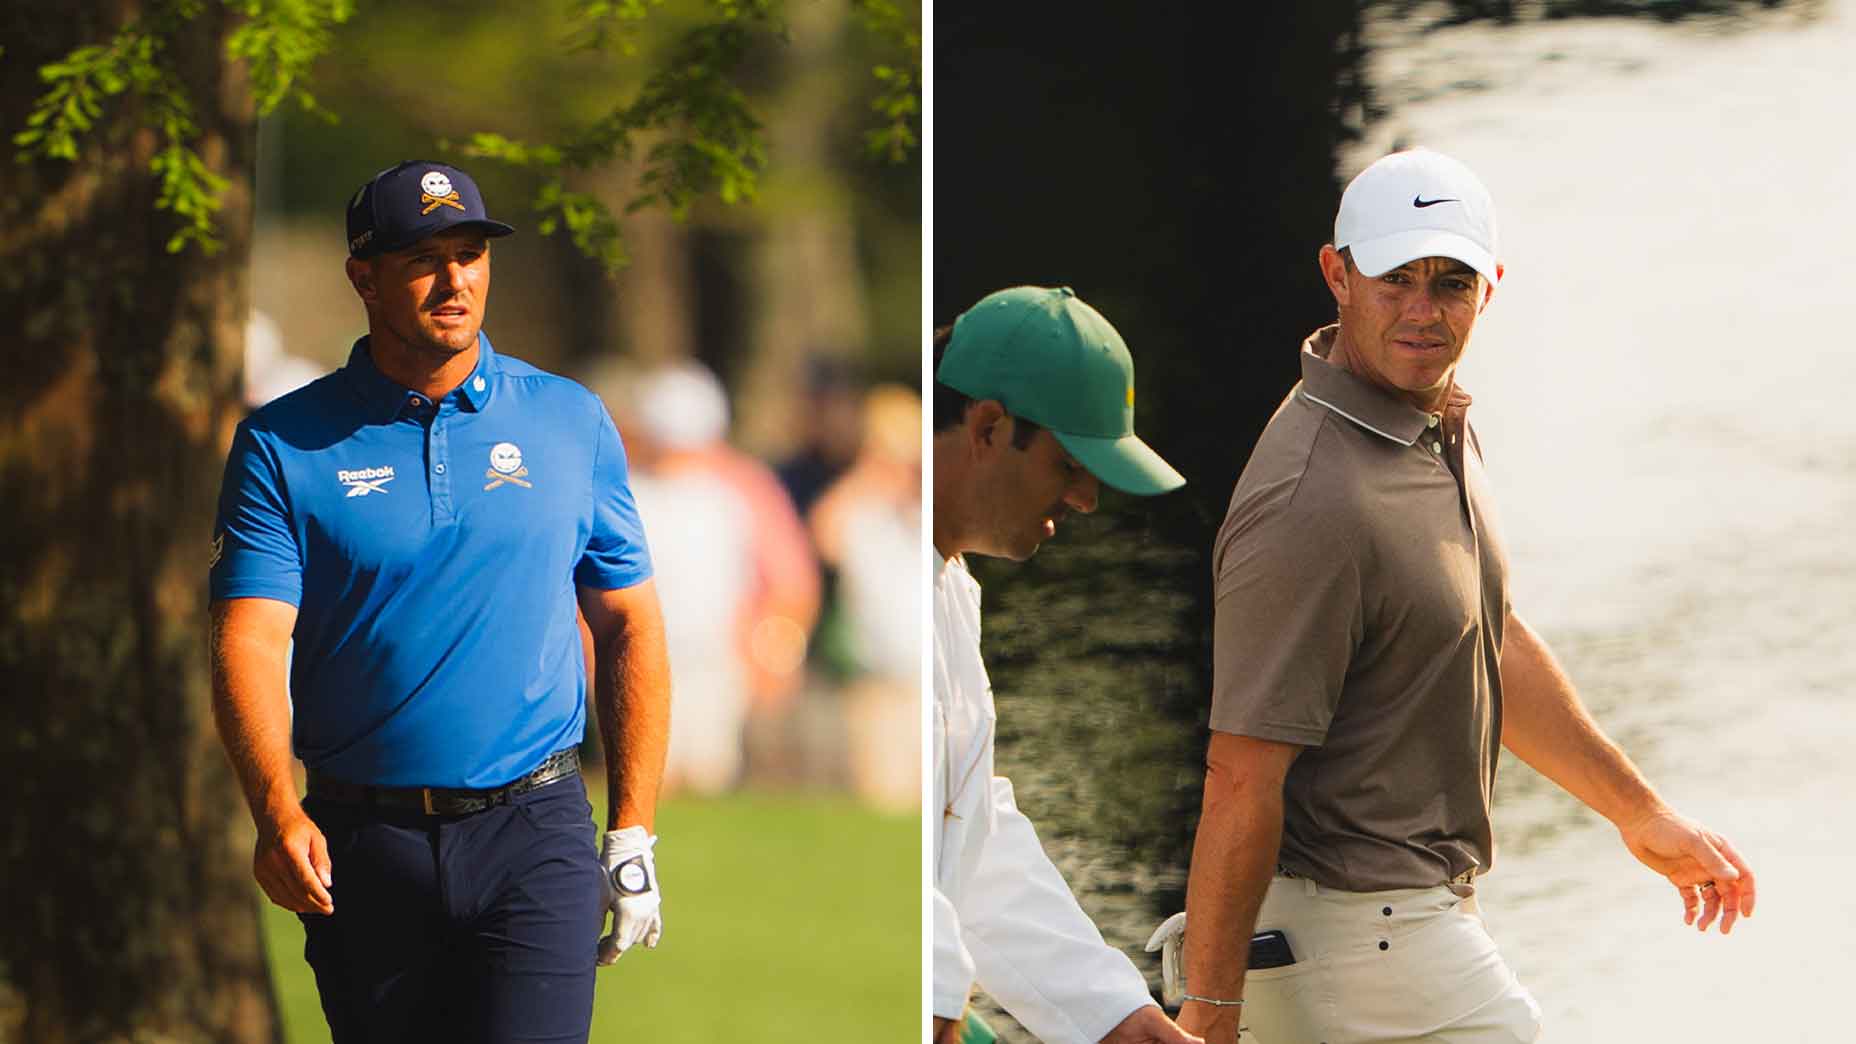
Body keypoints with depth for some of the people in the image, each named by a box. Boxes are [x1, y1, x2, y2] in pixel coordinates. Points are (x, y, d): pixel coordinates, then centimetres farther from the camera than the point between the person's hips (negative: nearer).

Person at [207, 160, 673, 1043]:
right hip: (361, 846, 1)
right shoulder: (283, 444, 1)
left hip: (534, 837, -1)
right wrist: (276, 812, -27)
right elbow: (248, 641, -9)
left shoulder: (571, 423, 7)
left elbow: (630, 629, 11)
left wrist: (632, 836, 4)